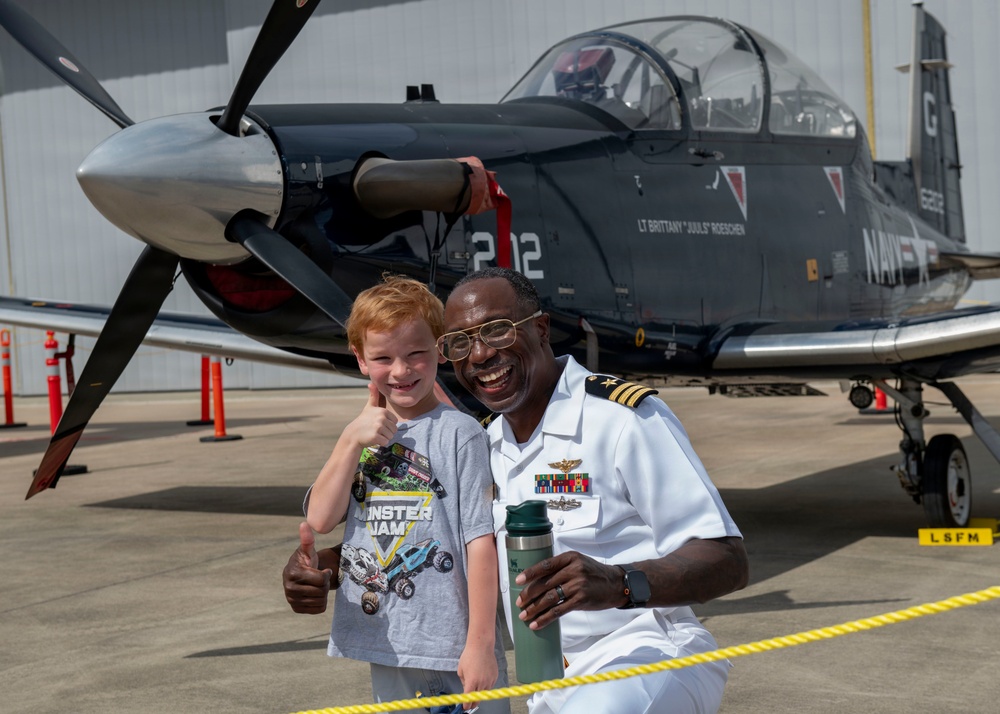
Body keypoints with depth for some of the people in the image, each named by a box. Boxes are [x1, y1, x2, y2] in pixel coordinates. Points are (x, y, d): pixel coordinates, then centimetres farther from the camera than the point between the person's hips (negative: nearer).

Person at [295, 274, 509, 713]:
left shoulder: (458, 433, -8)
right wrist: (351, 440, -10)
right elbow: (320, 519, 0)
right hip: (385, 648, 6)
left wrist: (480, 644, -16)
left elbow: (480, 541, -12)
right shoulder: (361, 436, 11)